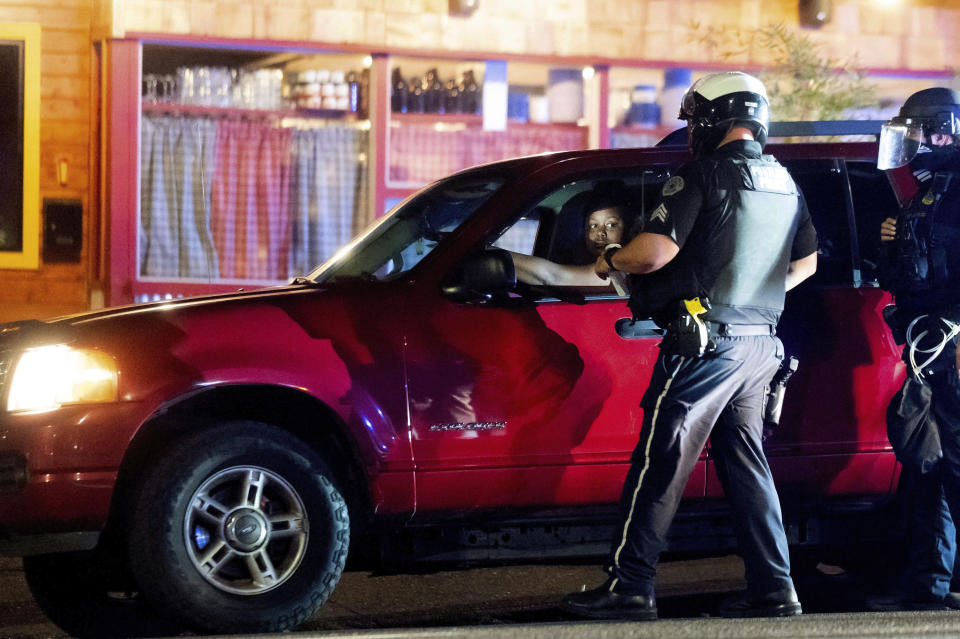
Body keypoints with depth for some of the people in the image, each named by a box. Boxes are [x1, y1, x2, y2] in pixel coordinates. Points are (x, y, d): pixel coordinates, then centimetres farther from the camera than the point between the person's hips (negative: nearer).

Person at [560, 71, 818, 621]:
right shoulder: (785, 184, 13)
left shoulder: (705, 174, -12)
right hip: (761, 343, 8)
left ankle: (630, 585, -5)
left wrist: (611, 260, -1)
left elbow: (656, 251, -19)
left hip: (706, 340, -8)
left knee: (661, 461, -5)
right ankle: (774, 588, 11)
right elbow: (806, 262, 24)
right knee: (745, 461, 13)